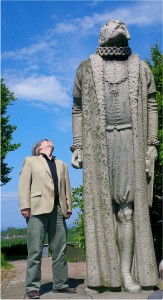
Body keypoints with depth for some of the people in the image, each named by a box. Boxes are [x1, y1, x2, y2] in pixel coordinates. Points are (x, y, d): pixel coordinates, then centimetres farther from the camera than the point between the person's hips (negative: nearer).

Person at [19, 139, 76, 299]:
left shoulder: (62, 165, 27)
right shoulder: (30, 161, 15)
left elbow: (66, 187, 19)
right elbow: (24, 184, 3)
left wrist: (69, 207, 7)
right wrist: (25, 206, -9)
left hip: (58, 210, 4)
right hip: (38, 208, -4)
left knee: (60, 250, 5)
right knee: (35, 250, -5)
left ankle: (60, 284, 13)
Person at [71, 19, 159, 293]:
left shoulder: (140, 68, 15)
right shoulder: (86, 68, 13)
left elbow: (151, 107, 11)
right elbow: (78, 109, 13)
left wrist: (152, 145, 1)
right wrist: (77, 147, 3)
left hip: (130, 142, 0)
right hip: (97, 143, 0)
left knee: (128, 209, -4)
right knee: (99, 206, -2)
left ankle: (127, 272, 2)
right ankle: (99, 274, 4)